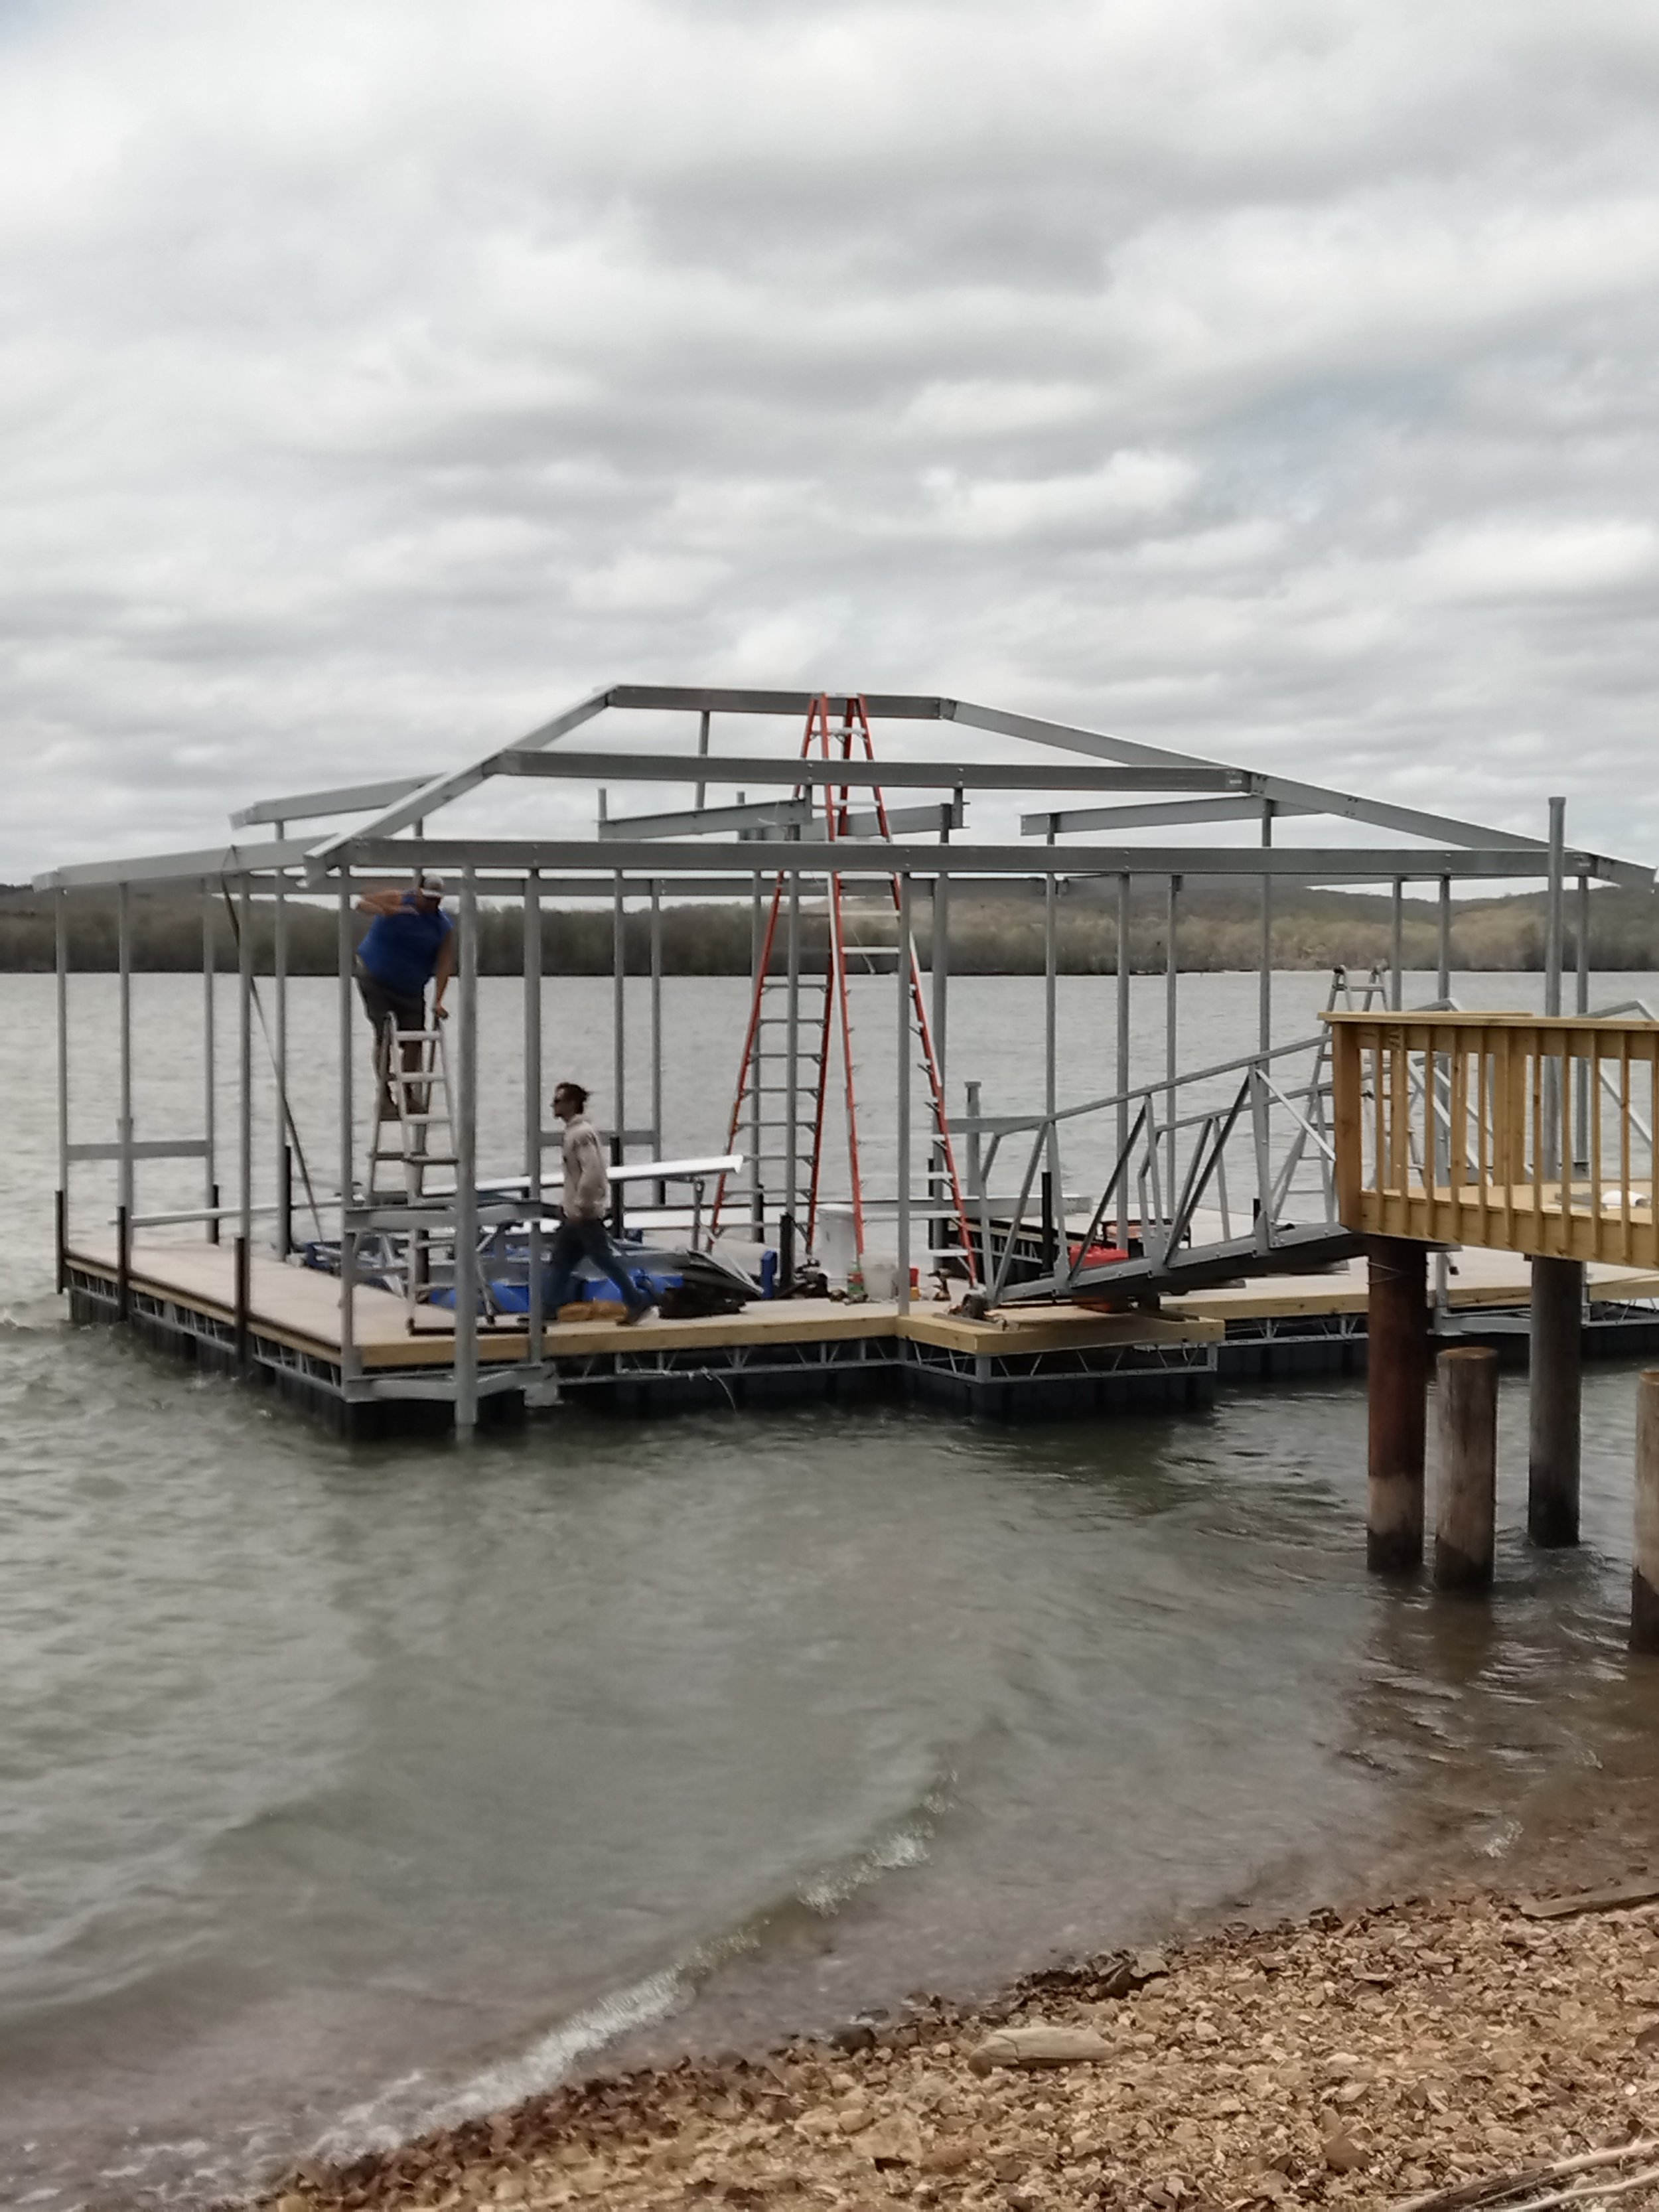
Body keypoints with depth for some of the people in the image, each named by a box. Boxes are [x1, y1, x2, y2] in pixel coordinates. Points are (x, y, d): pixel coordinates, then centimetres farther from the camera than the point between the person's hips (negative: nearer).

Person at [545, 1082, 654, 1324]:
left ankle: (637, 1303, 2)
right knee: (559, 1259, 10)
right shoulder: (574, 1131, 14)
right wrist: (568, 1203, 19)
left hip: (585, 1213, -10)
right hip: (574, 1213, 10)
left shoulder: (581, 1133, -17)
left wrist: (581, 1205, -22)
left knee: (605, 1259, -4)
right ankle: (552, 1308, 14)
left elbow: (592, 1172, -26)